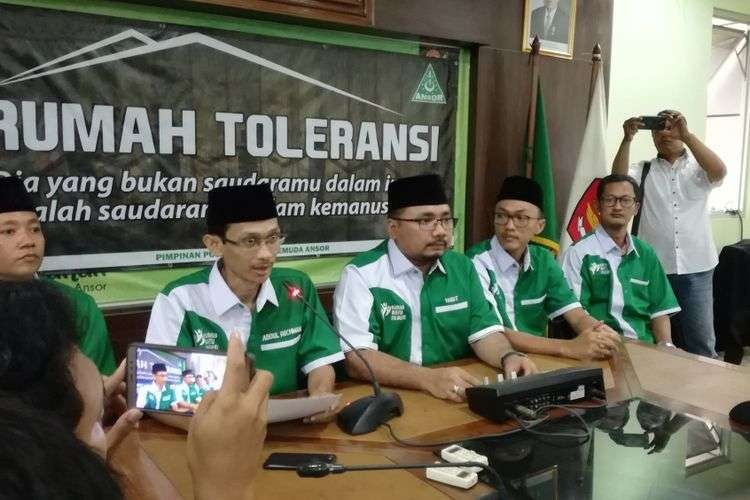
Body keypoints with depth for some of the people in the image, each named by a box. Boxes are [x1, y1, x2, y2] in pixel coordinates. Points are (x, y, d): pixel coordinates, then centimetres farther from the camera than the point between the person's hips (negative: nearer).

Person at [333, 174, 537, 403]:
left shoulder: (462, 267, 7)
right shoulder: (362, 274, -10)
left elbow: (484, 331, 9)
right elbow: (356, 359, -19)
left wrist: (508, 357, -12)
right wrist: (428, 378, -29)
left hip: (457, 397, 4)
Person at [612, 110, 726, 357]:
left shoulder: (698, 169, 7)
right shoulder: (643, 170, 8)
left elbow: (719, 172, -15)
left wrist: (685, 134, -21)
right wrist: (627, 139, -23)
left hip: (696, 268, 0)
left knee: (700, 342, 5)